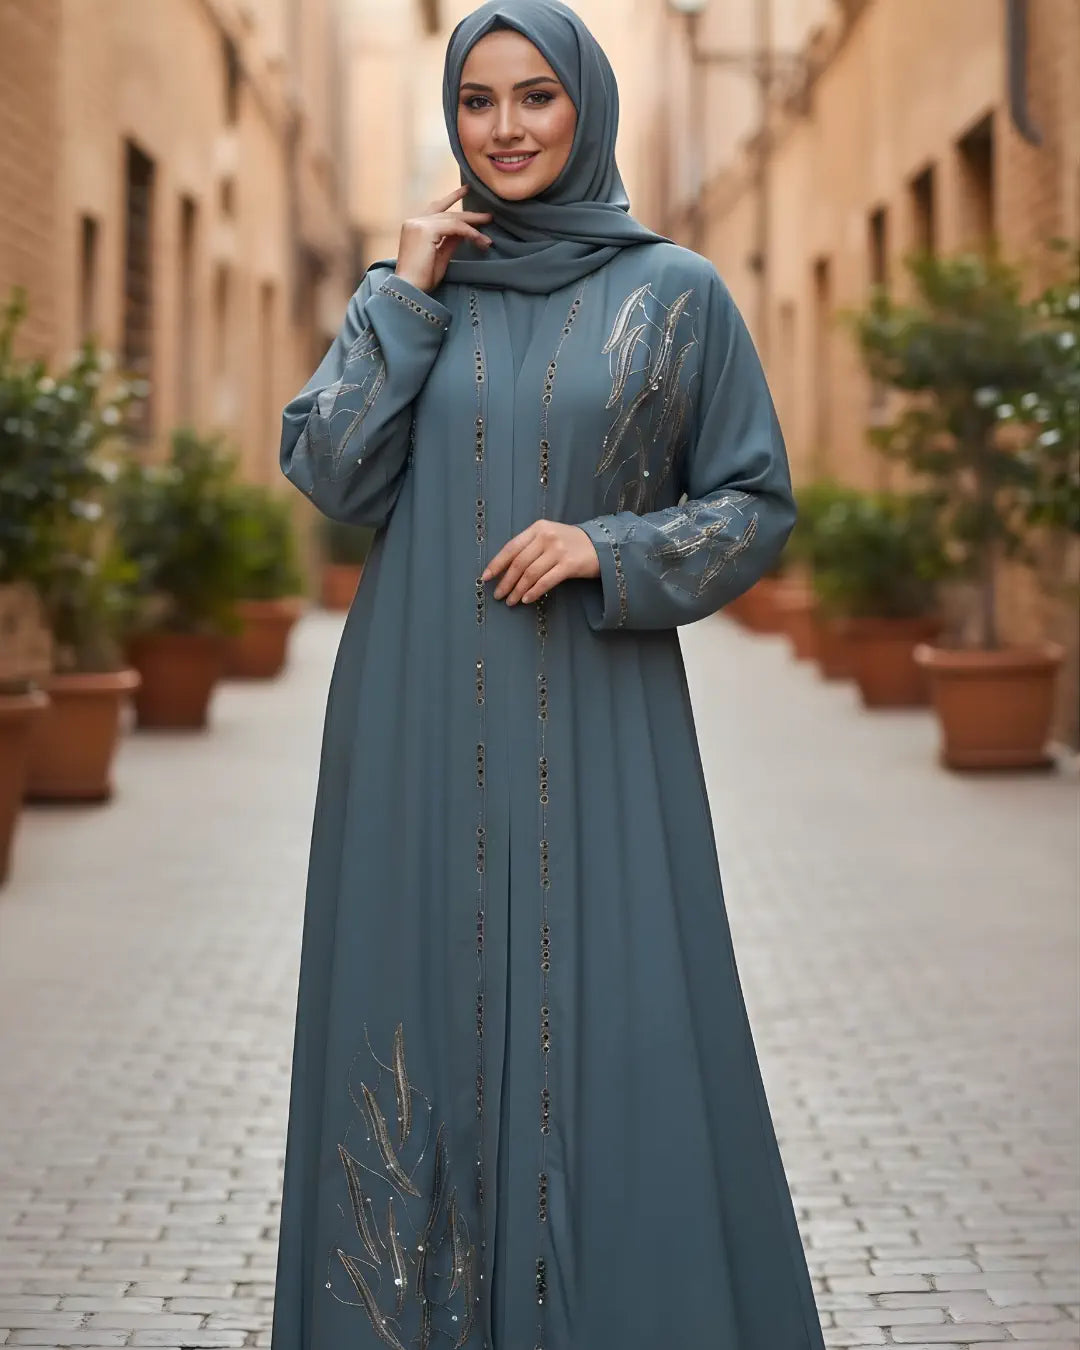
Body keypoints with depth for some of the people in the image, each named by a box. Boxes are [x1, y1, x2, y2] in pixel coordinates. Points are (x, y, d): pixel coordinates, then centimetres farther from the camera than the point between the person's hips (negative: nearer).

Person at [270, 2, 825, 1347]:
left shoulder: (676, 292, 2)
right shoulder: (416, 285, 10)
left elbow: (759, 505, 3)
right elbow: (327, 475, -2)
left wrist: (608, 548, -12)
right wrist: (401, 297, -5)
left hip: (595, 731, -2)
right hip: (421, 732, 2)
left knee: (610, 1037, -3)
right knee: (424, 1029, 5)